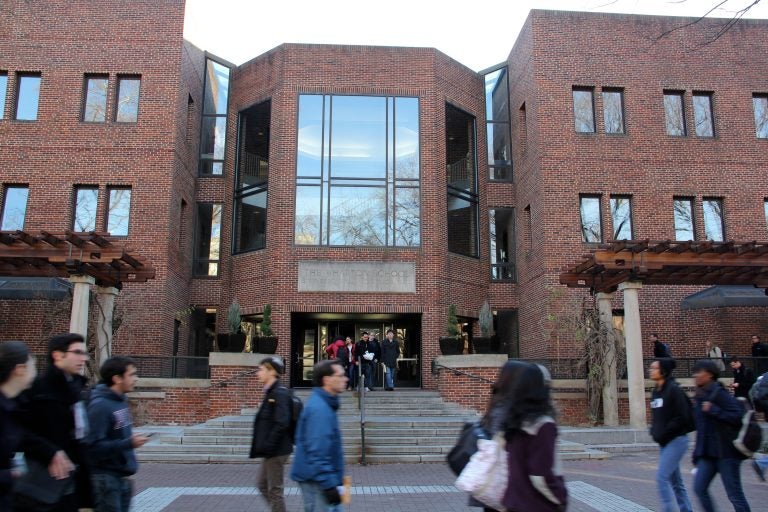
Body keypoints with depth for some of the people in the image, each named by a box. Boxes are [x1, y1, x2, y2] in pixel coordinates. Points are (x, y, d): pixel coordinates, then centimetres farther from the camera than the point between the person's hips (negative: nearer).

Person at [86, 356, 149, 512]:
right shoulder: (100, 406, -19)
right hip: (106, 480, -8)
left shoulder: (121, 401, 7)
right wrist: (129, 443, -23)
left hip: (122, 478, 8)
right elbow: (94, 447, -23)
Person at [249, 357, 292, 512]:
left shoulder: (279, 394, -19)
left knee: (274, 490, 2)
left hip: (277, 450, -10)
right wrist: (264, 445, 13)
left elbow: (282, 424, -25)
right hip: (273, 450, 10)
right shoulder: (271, 392, 10)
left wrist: (268, 445, -21)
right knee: (262, 483, 19)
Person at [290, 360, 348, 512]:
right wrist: (328, 486, -24)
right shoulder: (319, 409, -22)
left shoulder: (324, 404, 10)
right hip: (317, 482, -10)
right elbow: (317, 452, -25)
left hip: (317, 478, 10)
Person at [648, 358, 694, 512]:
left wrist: (664, 434, -18)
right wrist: (654, 432, 3)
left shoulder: (674, 390, -15)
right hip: (664, 442, 9)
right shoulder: (656, 391, 10)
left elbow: (682, 417, -19)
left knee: (661, 477, -12)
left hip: (676, 440, -8)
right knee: (675, 481, 14)